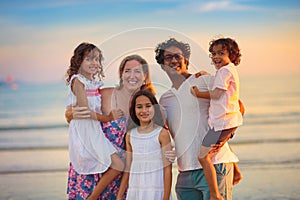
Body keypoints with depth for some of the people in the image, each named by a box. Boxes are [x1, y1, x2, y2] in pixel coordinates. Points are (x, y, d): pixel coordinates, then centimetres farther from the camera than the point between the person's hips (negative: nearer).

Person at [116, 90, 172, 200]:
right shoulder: (130, 135, 8)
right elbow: (127, 169, 12)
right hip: (134, 191, 4)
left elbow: (167, 169, -7)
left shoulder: (162, 133, -4)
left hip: (156, 191, -4)